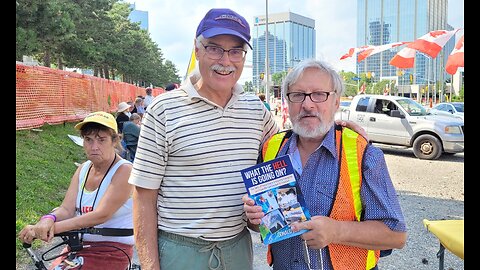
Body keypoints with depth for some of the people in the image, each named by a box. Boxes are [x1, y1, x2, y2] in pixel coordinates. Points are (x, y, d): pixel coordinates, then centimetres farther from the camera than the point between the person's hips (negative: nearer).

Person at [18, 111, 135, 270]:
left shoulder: (124, 170, -14)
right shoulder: (83, 170, 7)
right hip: (78, 245, 6)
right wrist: (48, 219, -25)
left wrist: (54, 227, -28)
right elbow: (66, 209, -2)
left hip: (111, 251, -6)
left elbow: (101, 215, -23)